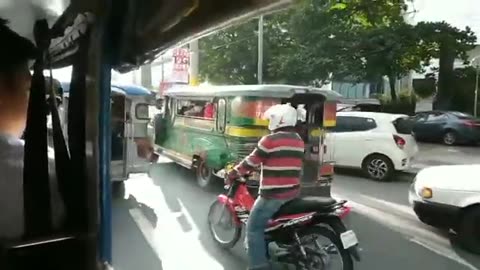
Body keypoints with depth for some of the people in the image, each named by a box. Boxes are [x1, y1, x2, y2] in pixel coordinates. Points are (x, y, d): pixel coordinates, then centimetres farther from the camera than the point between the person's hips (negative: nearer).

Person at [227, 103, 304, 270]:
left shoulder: (270, 140, -15)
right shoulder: (299, 141, 9)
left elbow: (251, 162, -9)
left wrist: (233, 174, 5)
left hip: (273, 195, -8)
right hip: (293, 193, 8)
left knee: (254, 227, 4)